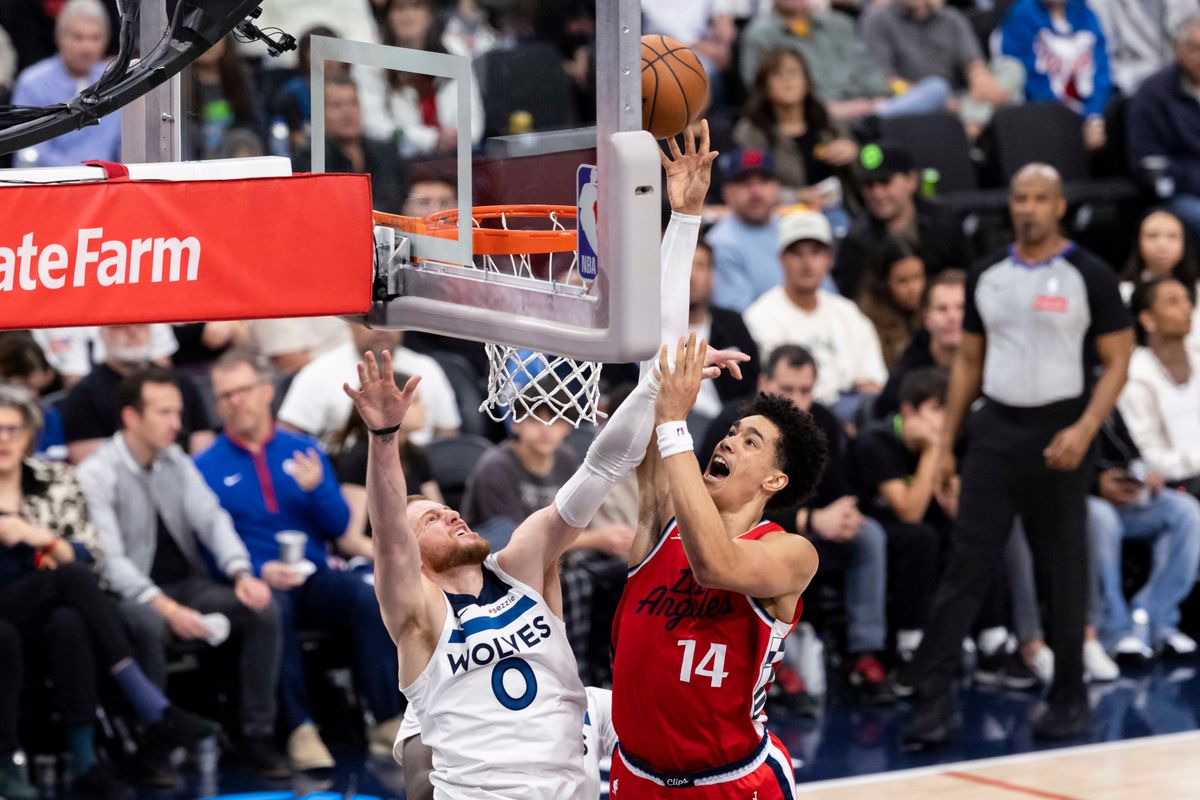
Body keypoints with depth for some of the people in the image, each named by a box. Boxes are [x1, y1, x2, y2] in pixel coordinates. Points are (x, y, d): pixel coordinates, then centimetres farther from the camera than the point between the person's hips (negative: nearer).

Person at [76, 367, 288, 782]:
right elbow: (110, 561, -17)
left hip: (187, 583, 6)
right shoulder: (96, 475, -9)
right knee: (149, 624, -40)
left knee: (263, 609, -18)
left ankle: (257, 734, -10)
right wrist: (167, 607, -28)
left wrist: (241, 573, -17)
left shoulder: (176, 461, 10)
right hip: (131, 594, -6)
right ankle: (154, 746, -25)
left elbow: (211, 518, 3)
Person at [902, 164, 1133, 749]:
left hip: (1058, 432, -3)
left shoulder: (1089, 277, -3)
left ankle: (1069, 698, 17)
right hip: (994, 429, 3)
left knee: (1063, 571, 5)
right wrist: (946, 443, 9)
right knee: (966, 565, -3)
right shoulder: (986, 277, 9)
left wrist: (1085, 429, -18)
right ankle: (935, 696, -5)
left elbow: (1117, 361, -4)